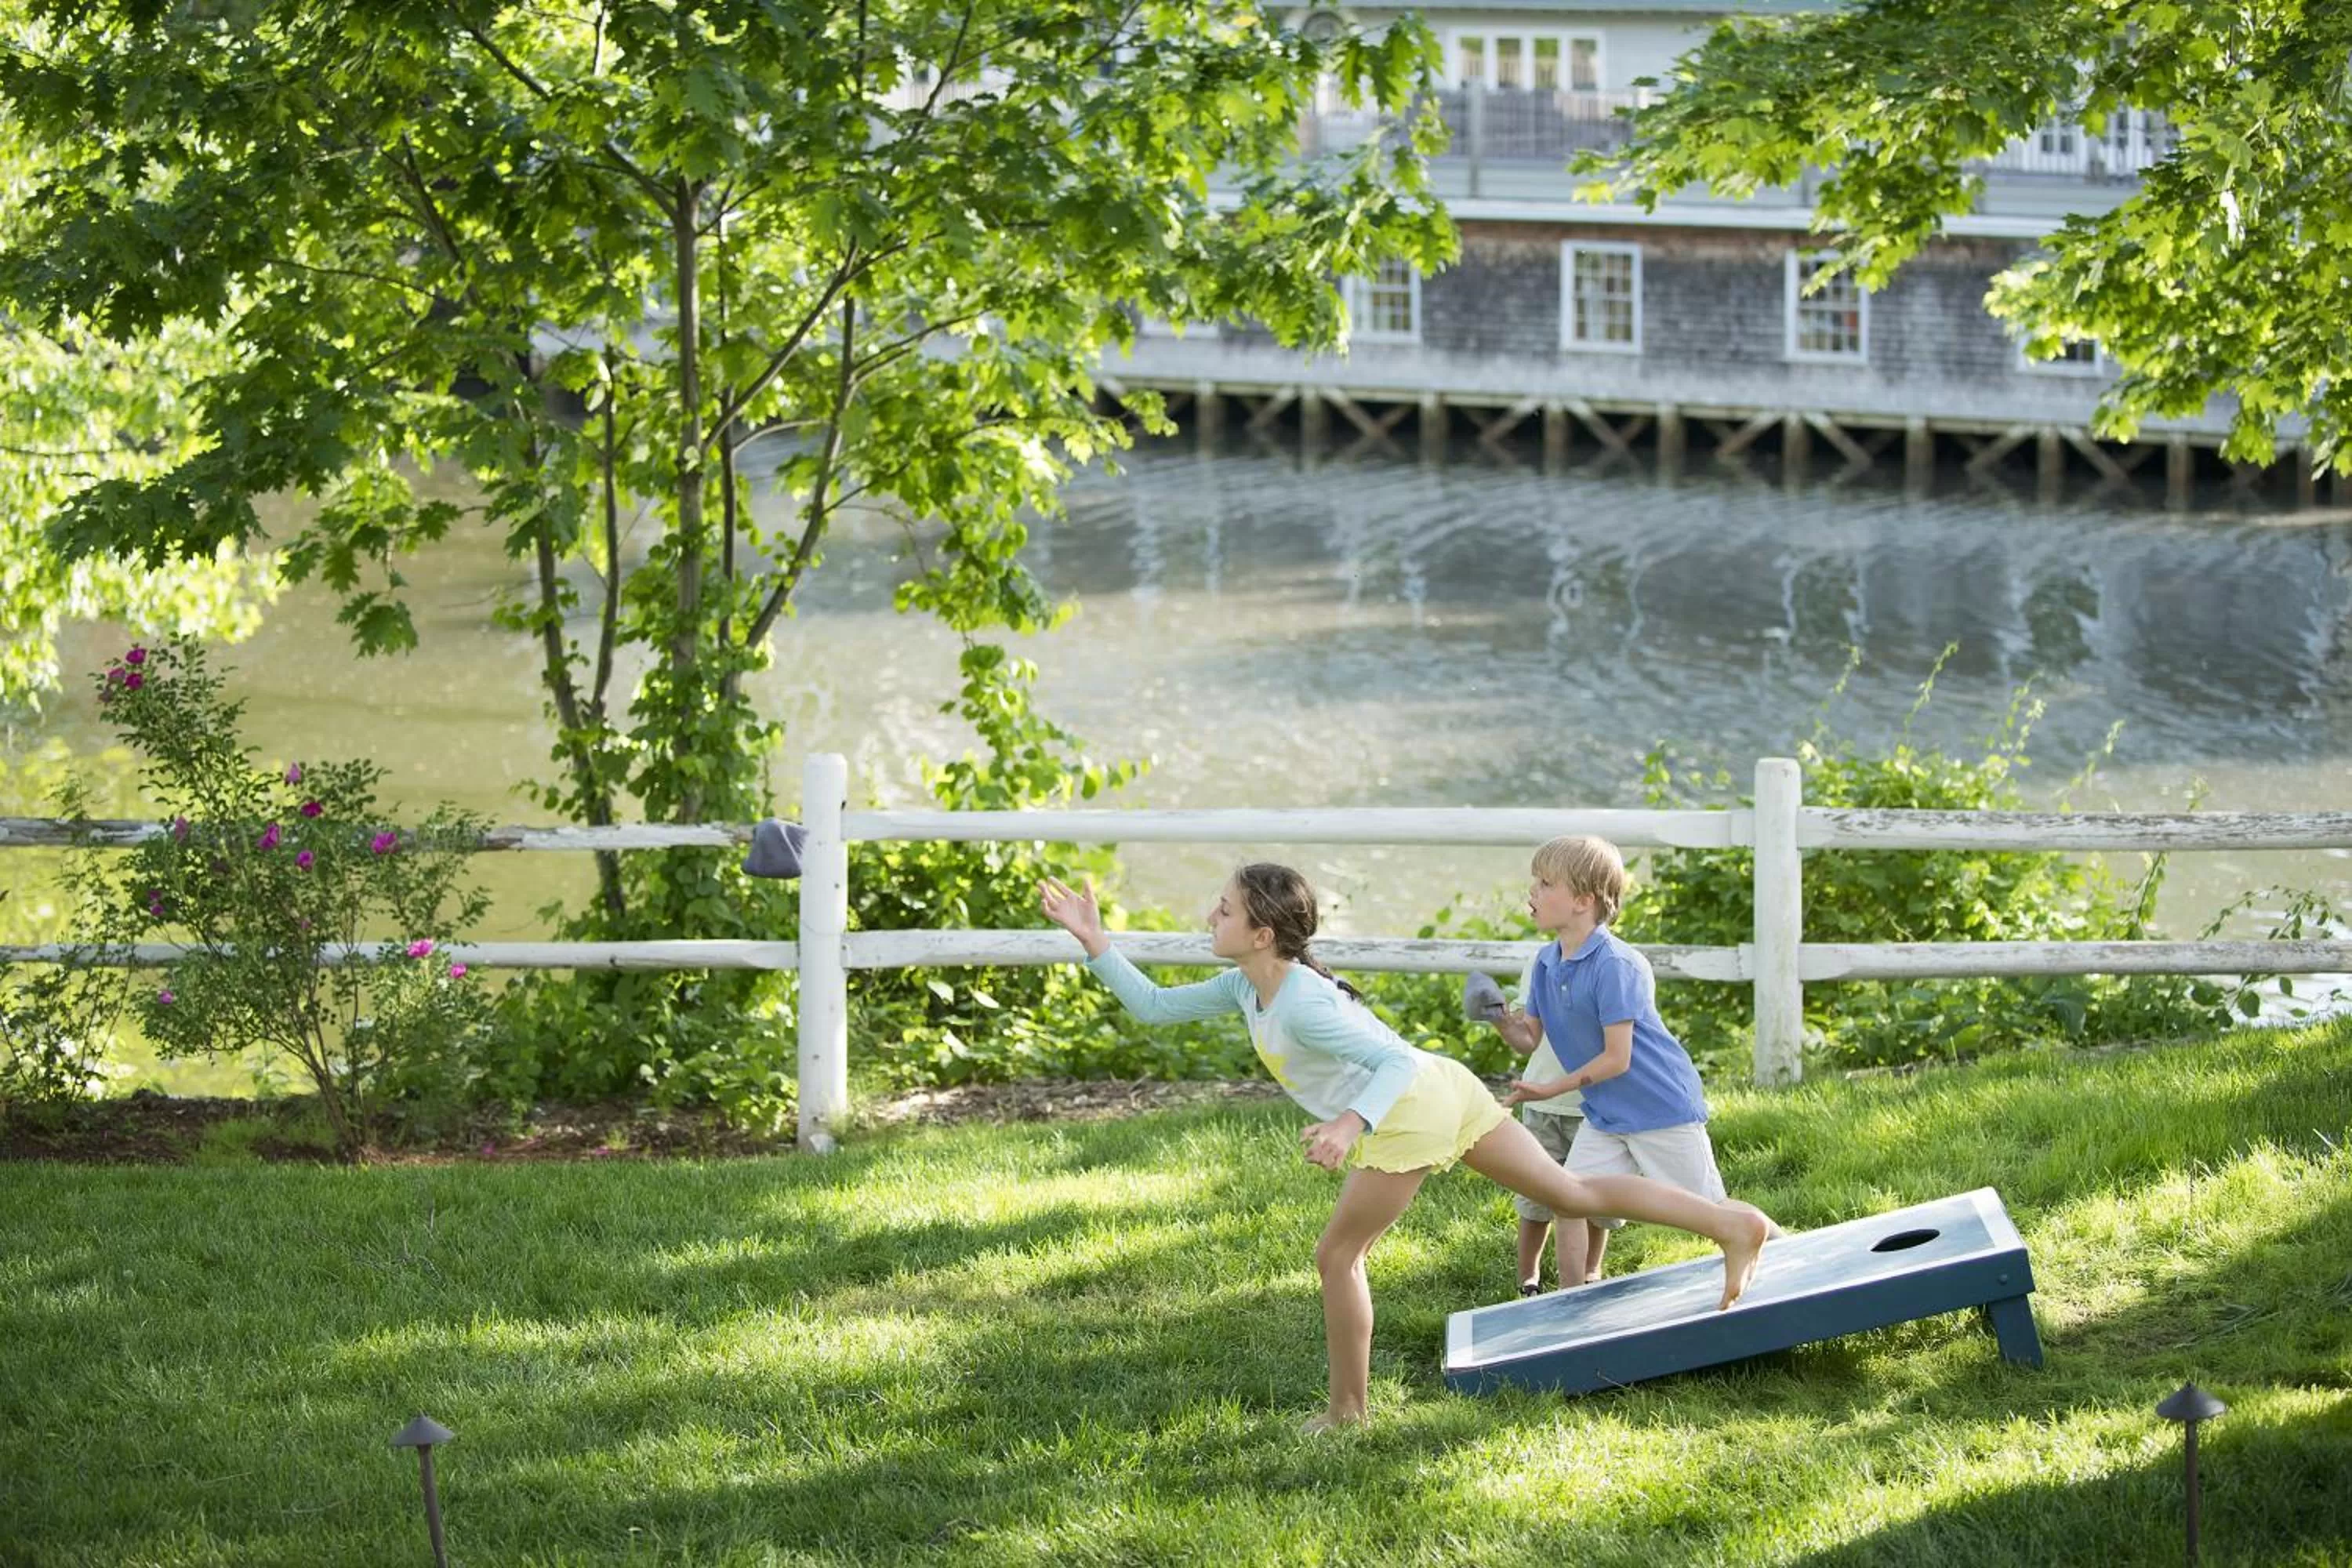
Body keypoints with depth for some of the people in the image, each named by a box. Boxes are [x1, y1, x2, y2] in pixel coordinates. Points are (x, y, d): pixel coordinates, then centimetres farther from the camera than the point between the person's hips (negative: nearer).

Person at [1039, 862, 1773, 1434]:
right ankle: (1731, 1222, 8)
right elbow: (1154, 1006, 15)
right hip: (1442, 1089, 10)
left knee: (1338, 1257, 3)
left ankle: (1347, 1413, 15)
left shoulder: (1302, 1004, -22)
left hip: (1412, 1115, -10)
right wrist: (1094, 943, 7)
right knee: (1571, 1191, 11)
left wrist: (1351, 1122, -43)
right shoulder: (1244, 987, 6)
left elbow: (1397, 1062, -28)